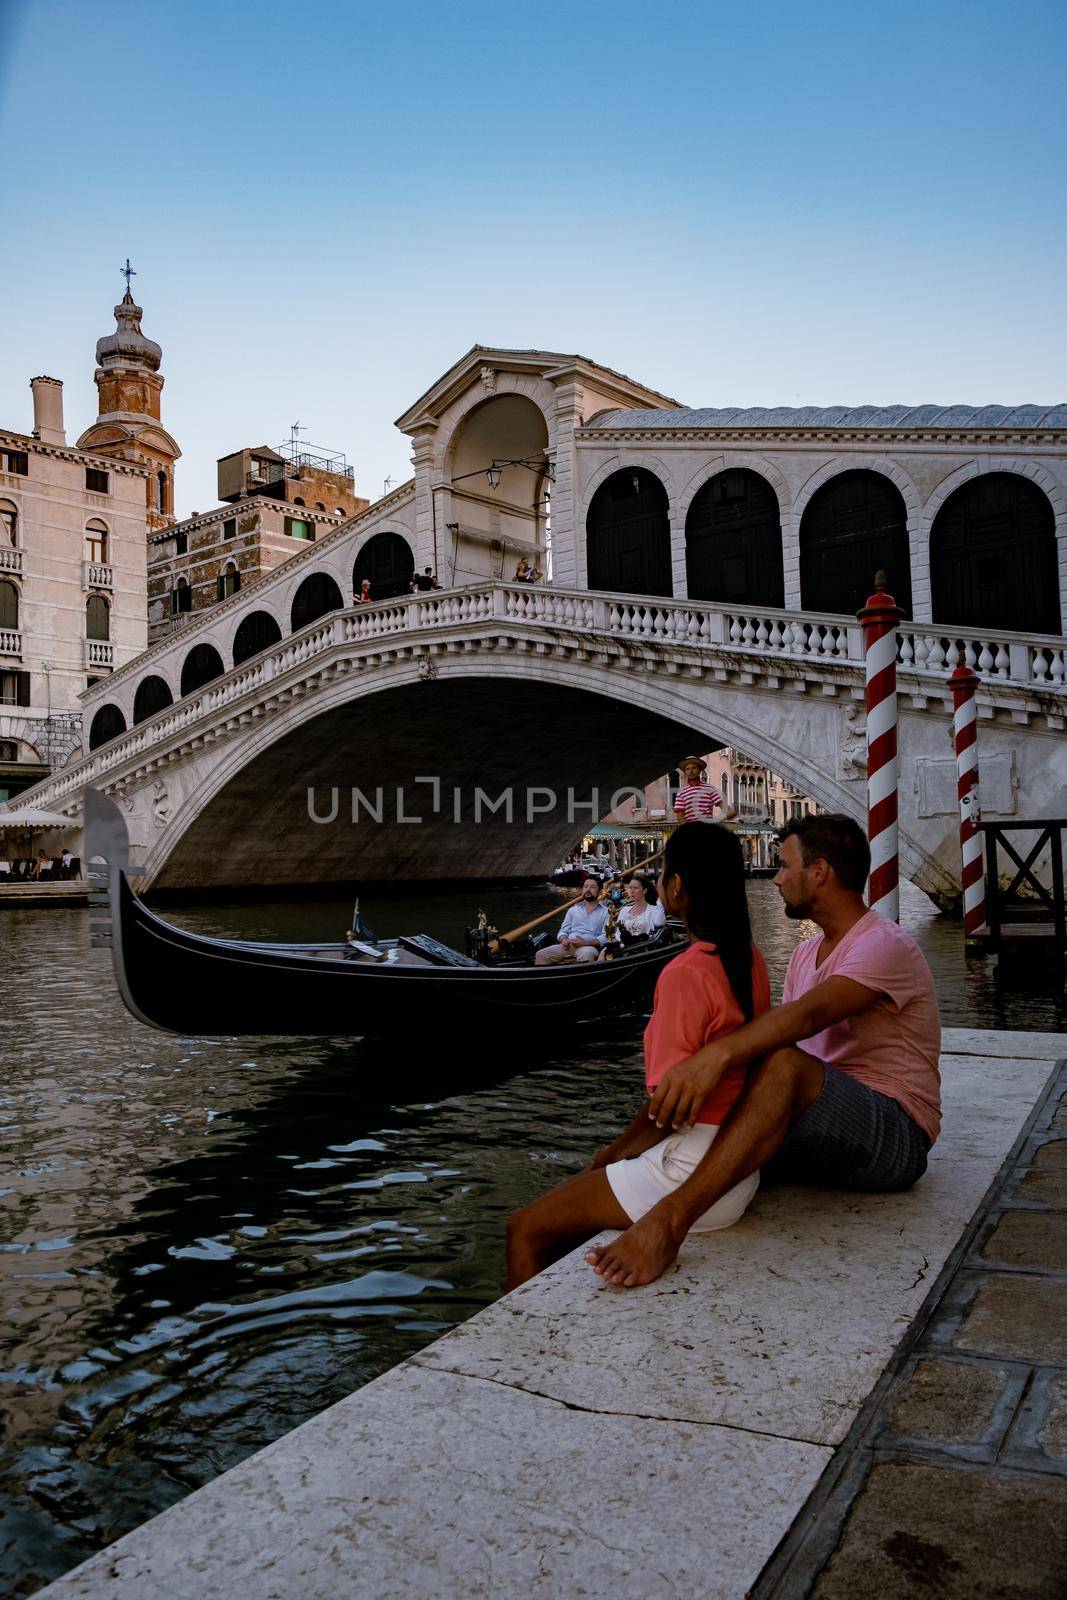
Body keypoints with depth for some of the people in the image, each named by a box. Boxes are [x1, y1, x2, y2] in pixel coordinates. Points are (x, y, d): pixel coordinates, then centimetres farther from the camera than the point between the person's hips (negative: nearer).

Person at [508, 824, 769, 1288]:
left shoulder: (685, 973, -22)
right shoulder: (748, 958, 5)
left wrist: (620, 1152, -2)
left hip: (692, 1170, -9)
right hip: (736, 1160, 9)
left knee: (525, 1230, 0)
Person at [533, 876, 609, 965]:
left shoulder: (606, 911, 8)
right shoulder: (573, 909, 23)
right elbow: (563, 931, 22)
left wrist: (586, 942, -16)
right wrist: (563, 940, -3)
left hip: (590, 946, -4)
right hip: (568, 946, 4)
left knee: (586, 954, -41)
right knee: (541, 954, -20)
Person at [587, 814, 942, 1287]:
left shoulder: (885, 945, -13)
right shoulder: (806, 954, 16)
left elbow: (807, 1014, -31)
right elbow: (773, 1034, 7)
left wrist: (718, 1054, -46)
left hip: (897, 1137, -9)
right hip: (828, 1132, 9)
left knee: (785, 1064, -36)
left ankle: (672, 1219, -43)